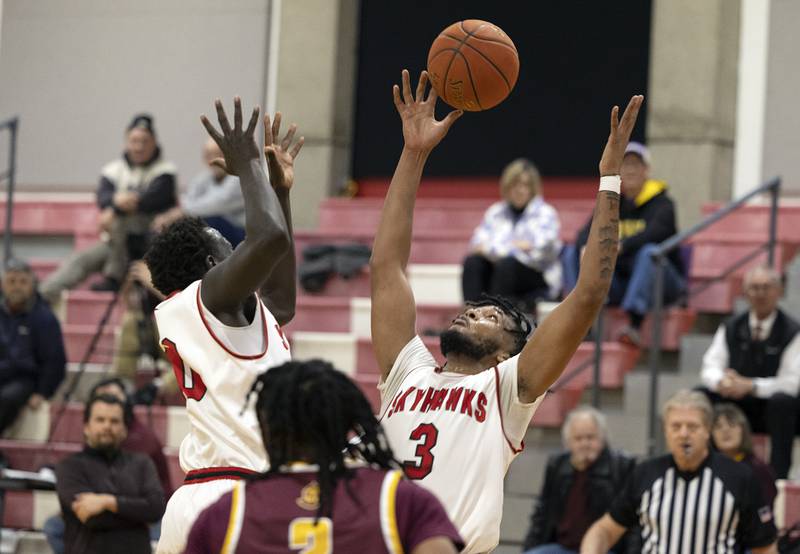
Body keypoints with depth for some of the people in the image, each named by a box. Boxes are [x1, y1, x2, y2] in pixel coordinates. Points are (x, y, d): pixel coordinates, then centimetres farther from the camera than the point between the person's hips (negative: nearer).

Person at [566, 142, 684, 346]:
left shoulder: (662, 203, -4)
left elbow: (654, 233, -25)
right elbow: (588, 231, -3)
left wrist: (620, 247, -41)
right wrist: (586, 248, -29)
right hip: (620, 282, 5)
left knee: (648, 252, -36)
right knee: (572, 253, -7)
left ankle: (635, 324, -47)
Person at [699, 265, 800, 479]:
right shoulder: (731, 328, 7)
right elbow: (709, 369, 3)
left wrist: (751, 386, -28)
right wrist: (721, 381, -23)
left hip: (772, 411, -4)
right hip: (735, 406, 4)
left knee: (782, 401, -37)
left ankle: (778, 475, -31)